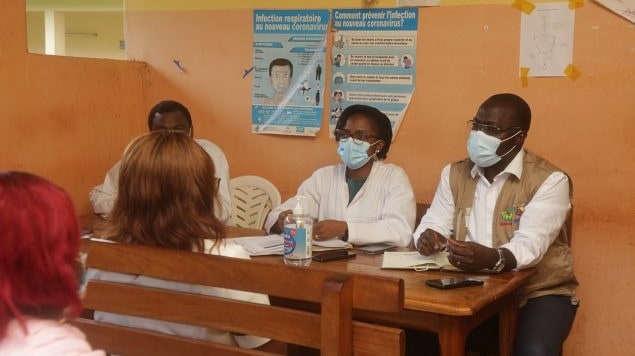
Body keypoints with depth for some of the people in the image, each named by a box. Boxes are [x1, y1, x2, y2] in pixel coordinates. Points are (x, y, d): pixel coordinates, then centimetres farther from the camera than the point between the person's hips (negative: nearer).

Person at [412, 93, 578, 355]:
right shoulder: (454, 174, 7)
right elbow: (434, 224, 2)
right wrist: (428, 237, -23)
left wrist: (492, 259, -44)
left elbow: (530, 243, -24)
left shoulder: (549, 180, -11)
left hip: (538, 292, -3)